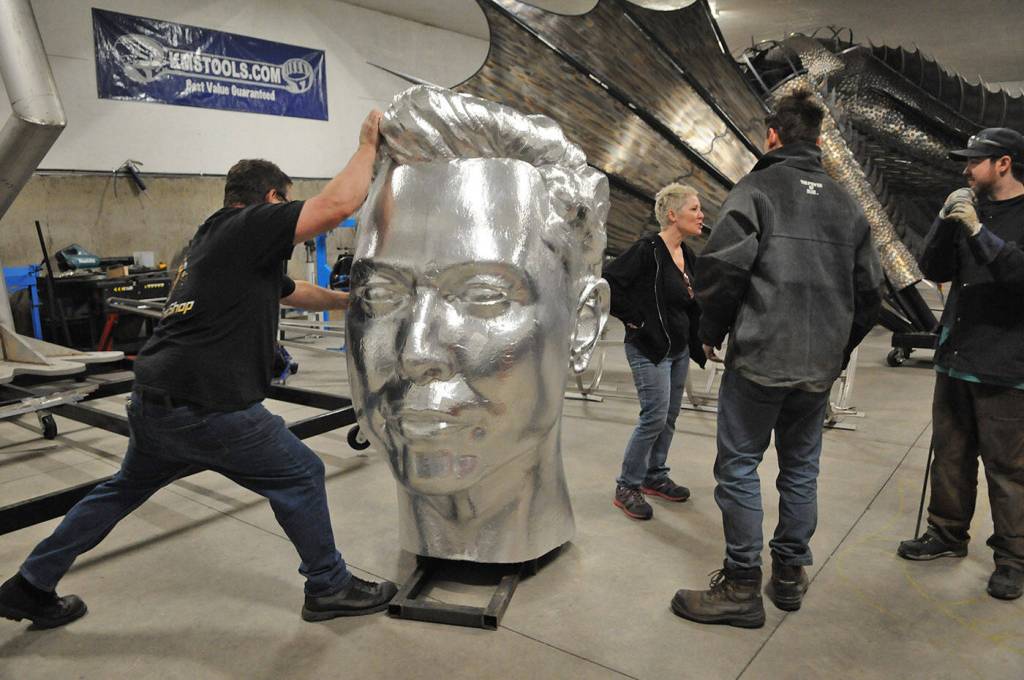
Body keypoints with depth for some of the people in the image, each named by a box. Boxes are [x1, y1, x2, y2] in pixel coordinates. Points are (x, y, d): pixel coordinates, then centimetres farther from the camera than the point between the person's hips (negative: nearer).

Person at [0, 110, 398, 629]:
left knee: (124, 490, 29)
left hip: (153, 402, 10)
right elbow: (338, 204, -19)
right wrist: (367, 146, -4)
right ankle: (330, 588, 20)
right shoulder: (249, 227, -8)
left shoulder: (217, 239, 21)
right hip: (204, 409, -9)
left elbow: (292, 292, 34)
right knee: (300, 476, 7)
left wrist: (348, 301, 40)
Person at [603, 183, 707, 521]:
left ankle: (655, 477, 30)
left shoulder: (687, 255, 10)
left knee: (669, 417, 14)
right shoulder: (647, 250, -16)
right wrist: (633, 318, -15)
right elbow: (608, 282, -22)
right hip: (649, 349, -8)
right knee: (654, 416, -9)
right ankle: (627, 487, 6)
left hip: (679, 349, 8)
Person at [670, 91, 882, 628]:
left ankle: (742, 587, 8)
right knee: (800, 468, 16)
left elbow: (721, 268, -15)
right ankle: (790, 575, 27)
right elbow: (868, 289, 14)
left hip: (759, 358, -6)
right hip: (820, 367, 6)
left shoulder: (757, 188, -5)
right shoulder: (847, 205, 14)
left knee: (739, 467, 3)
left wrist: (713, 333, -1)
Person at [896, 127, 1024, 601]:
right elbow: (934, 270, 5)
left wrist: (979, 232, -26)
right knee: (951, 456, 15)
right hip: (954, 358, 6)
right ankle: (947, 534, 29)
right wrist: (946, 220, -7)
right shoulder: (971, 211, 10)